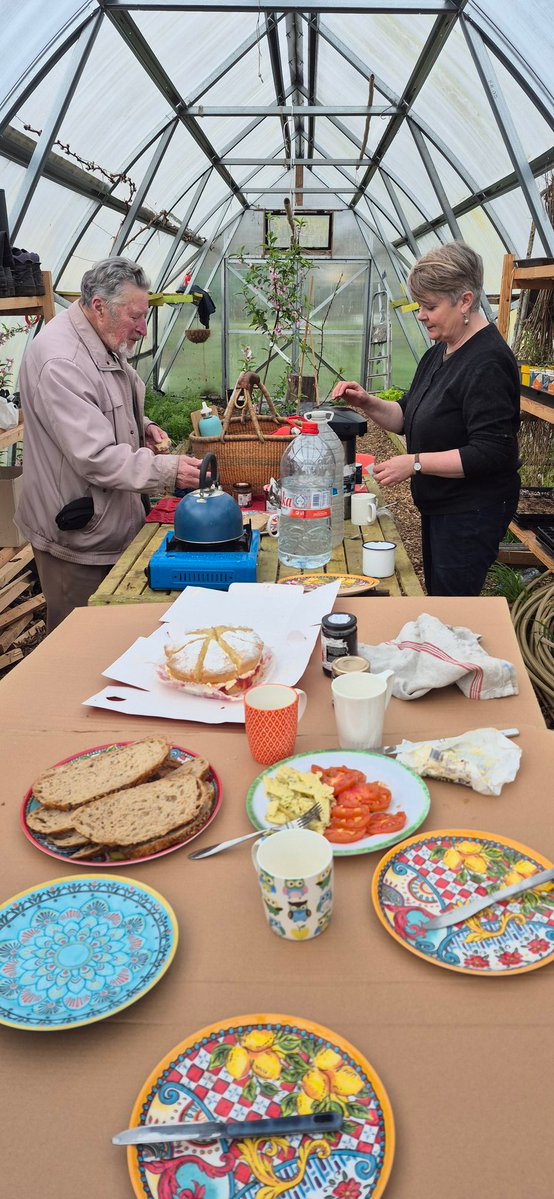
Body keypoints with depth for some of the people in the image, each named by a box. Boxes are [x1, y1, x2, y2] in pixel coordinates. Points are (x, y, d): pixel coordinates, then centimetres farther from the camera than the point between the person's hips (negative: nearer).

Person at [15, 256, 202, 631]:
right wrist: (169, 470, -28)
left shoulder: (104, 345, 8)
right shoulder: (59, 362, -25)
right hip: (77, 539, -9)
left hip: (114, 523, 10)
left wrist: (142, 428, 4)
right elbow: (96, 457, -28)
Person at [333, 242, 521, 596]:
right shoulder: (439, 353, 9)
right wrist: (368, 403, -3)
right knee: (435, 596, 20)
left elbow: (491, 454, -26)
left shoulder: (488, 362, -21)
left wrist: (415, 463, -25)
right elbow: (408, 418, 16)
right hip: (438, 506, 10)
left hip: (472, 512, -10)